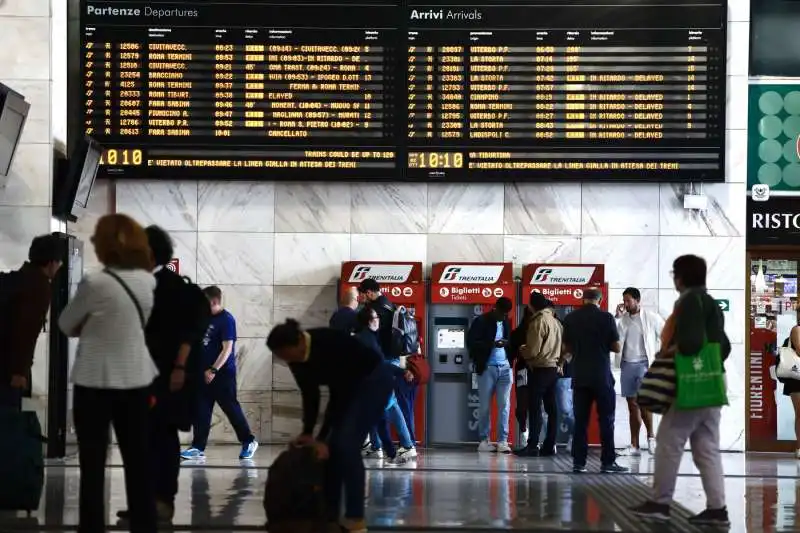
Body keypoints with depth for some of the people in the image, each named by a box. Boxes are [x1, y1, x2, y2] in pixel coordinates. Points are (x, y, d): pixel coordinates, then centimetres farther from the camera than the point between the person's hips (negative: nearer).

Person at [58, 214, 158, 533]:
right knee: (139, 462, 9)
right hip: (136, 380, 5)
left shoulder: (95, 284, -17)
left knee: (93, 465, 3)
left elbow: (65, 326, -3)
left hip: (96, 382, -5)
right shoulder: (147, 281, 2)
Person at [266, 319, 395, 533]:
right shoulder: (297, 359, -11)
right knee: (333, 446, 0)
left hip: (375, 380, -8)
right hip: (349, 385, 8)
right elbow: (310, 397, -1)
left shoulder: (328, 346, -33)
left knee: (346, 445, -17)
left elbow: (337, 396, -28)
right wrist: (307, 433, -9)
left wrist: (322, 438, -26)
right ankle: (329, 515, 7)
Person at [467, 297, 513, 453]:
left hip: (505, 368, 4)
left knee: (504, 405, -1)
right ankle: (483, 440, 8)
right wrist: (492, 344, -21)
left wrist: (507, 343, -3)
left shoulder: (506, 322, 12)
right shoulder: (481, 321, -4)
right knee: (485, 406, 2)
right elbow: (470, 342, -10)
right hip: (487, 368, -4)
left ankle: (502, 441, 0)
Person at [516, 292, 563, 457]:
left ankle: (533, 445, -9)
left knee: (535, 408, -6)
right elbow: (560, 347, 14)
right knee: (551, 408, 8)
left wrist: (522, 350, 3)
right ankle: (549, 445, 9)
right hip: (553, 368, 8)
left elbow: (533, 350, -15)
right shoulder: (555, 321, 10)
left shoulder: (538, 321, -14)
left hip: (539, 369, -8)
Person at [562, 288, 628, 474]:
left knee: (580, 420, 6)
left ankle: (578, 462, 4)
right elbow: (616, 347, -4)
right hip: (602, 376, -3)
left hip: (579, 376, 3)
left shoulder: (570, 318, 2)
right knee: (606, 420, 3)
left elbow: (567, 348, 10)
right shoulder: (606, 317, -7)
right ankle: (607, 462, 1)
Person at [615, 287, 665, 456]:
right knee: (632, 404, 6)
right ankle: (634, 446, 9)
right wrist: (617, 317, -11)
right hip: (627, 365, 4)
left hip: (645, 364, -4)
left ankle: (651, 436, 1)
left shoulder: (652, 318, -4)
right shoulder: (622, 319, 4)